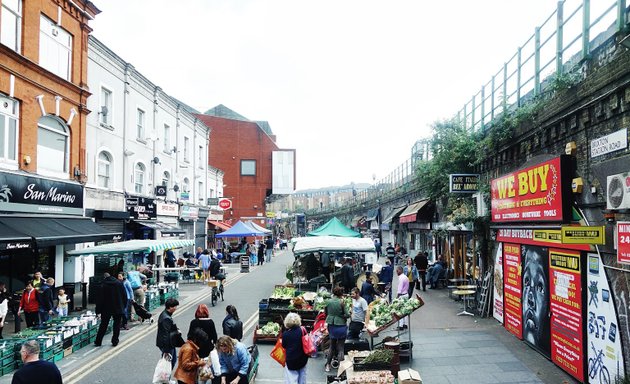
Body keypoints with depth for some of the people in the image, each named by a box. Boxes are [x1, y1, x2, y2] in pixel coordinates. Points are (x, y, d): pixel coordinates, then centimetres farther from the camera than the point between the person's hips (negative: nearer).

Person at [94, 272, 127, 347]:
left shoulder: (103, 286, -7)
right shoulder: (119, 284, -1)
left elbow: (100, 299, -7)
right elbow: (125, 296, 2)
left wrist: (98, 311, 0)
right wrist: (124, 306, 13)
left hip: (106, 309, 0)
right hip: (118, 308, 1)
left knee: (103, 325, 11)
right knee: (117, 324, 9)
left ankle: (98, 341, 18)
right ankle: (115, 341, 7)